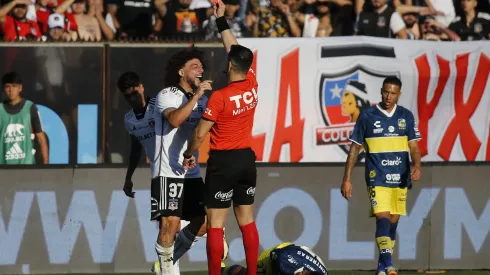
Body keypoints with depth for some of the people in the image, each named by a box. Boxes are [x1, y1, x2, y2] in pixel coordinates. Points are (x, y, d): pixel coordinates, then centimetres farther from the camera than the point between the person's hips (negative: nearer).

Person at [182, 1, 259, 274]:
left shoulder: (220, 97, -17)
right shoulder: (252, 86, -1)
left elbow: (200, 133, -11)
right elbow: (237, 51, 12)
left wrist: (190, 155, 7)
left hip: (223, 162, -6)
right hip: (247, 159, 6)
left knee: (216, 224, -3)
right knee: (247, 221, 10)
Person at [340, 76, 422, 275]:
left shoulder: (406, 116, 7)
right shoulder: (367, 116, -1)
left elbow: (413, 146, 2)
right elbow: (354, 148, 3)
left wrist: (416, 165, -20)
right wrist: (347, 179, 1)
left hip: (400, 178, 3)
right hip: (377, 178, -3)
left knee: (393, 221, 10)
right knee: (383, 218, -18)